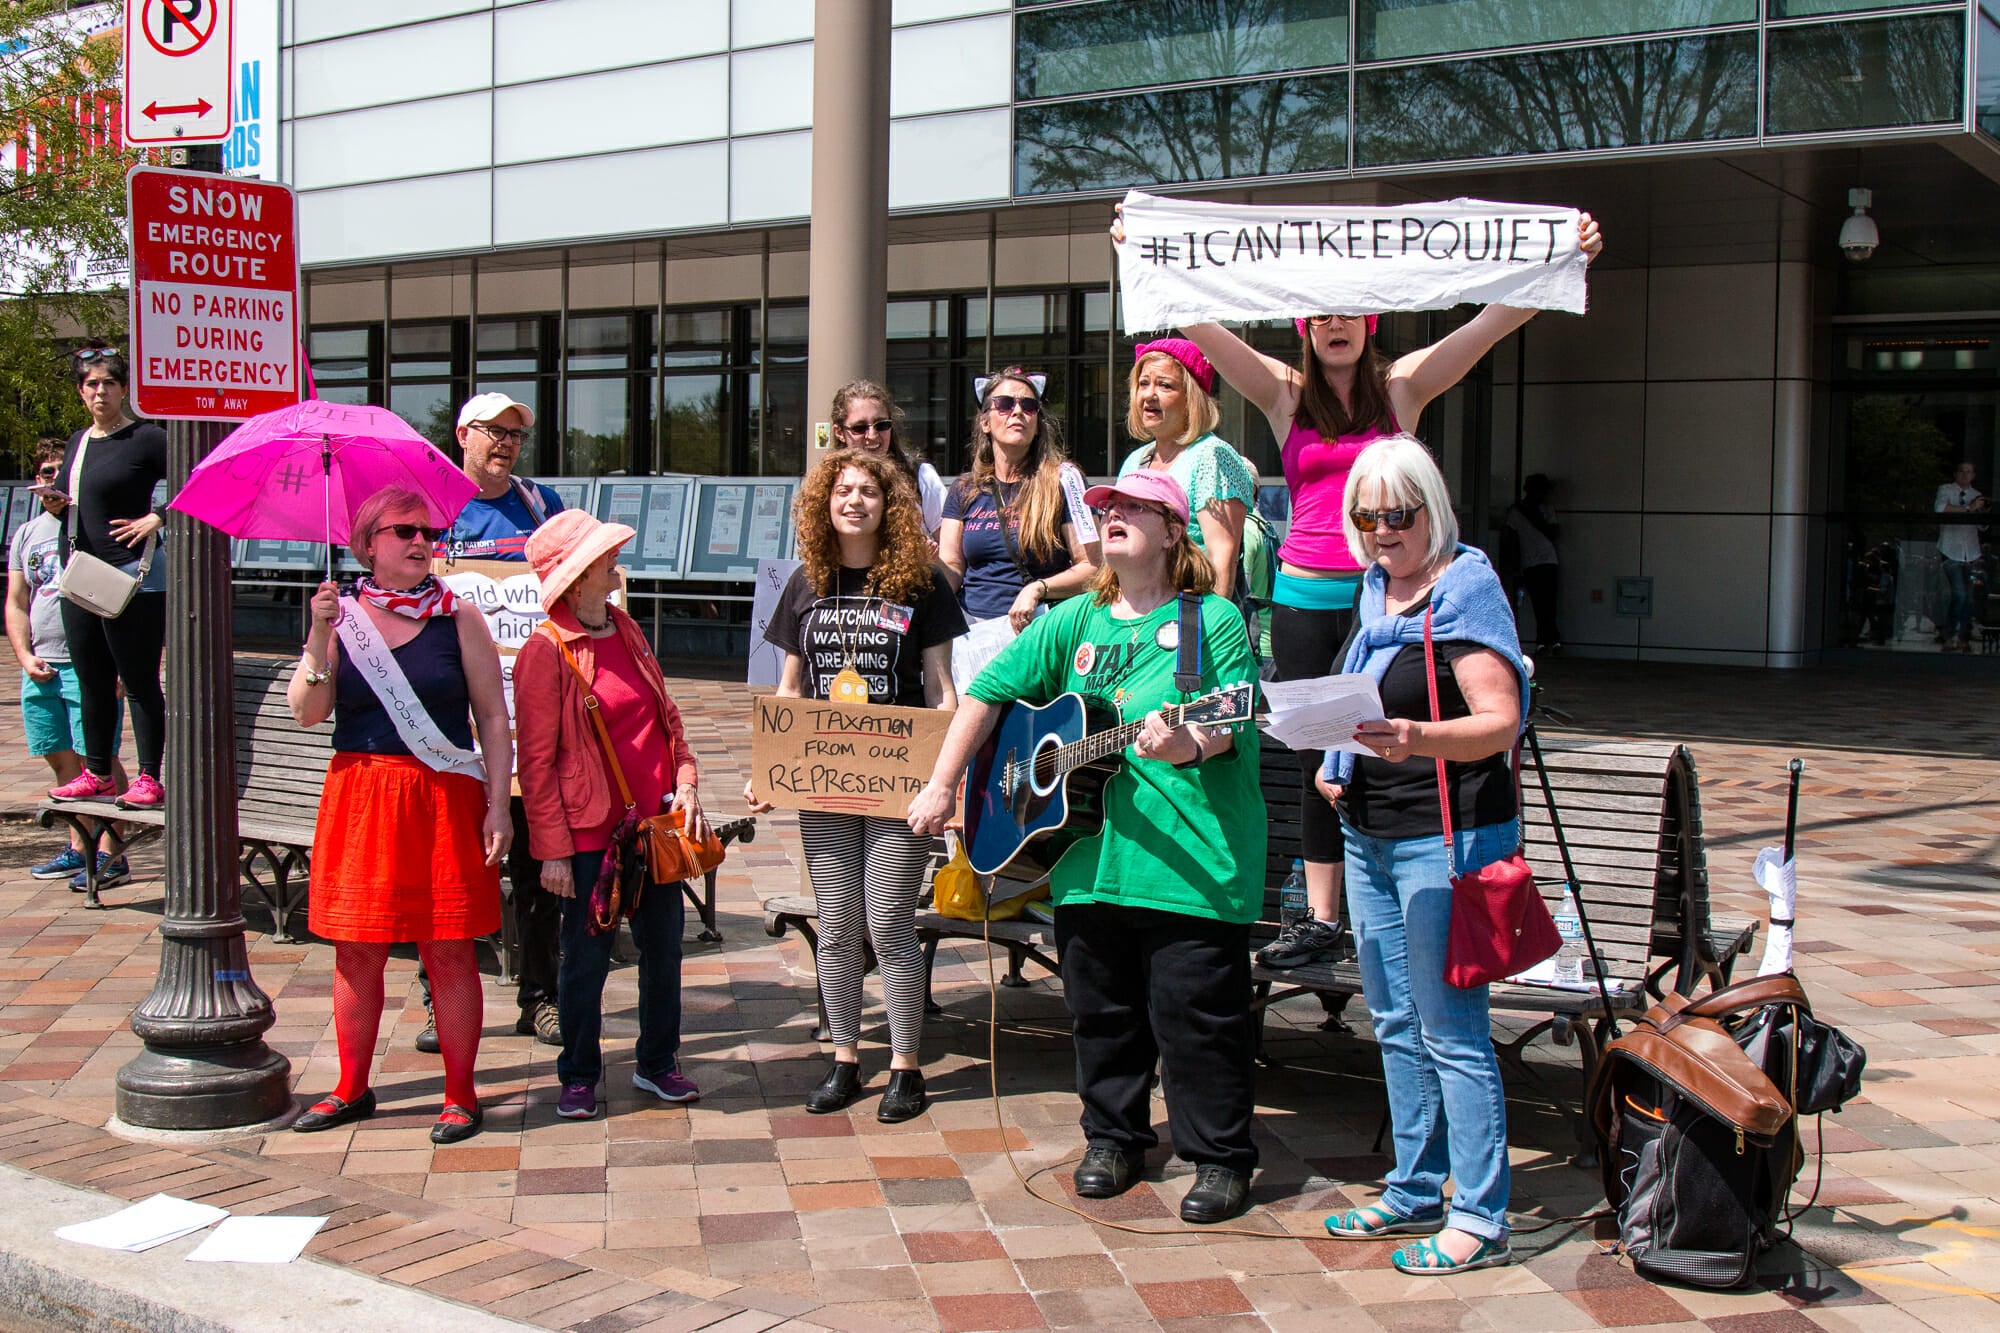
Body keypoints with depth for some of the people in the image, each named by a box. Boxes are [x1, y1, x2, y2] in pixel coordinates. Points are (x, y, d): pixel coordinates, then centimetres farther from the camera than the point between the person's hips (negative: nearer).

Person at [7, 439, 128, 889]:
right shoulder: (27, 535, 18)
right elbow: (16, 603, 18)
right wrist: (25, 657, 4)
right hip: (41, 668, 6)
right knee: (63, 762, 10)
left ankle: (111, 856, -6)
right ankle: (78, 849, 19)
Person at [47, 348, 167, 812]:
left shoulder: (145, 438, -7)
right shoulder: (77, 443, 16)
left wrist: (156, 518, -16)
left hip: (132, 575, -8)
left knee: (139, 681, -4)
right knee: (92, 682, 13)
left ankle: (149, 778, 0)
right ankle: (96, 774, 22)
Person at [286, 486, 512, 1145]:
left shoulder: (458, 617, 2)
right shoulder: (341, 616, 5)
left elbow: (493, 717, 2)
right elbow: (307, 713, -2)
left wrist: (497, 806, -5)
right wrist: (319, 639, -15)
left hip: (445, 799, -2)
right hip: (360, 796, 2)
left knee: (448, 949, 1)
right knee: (356, 949, 8)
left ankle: (460, 1094, 12)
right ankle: (353, 1088, 23)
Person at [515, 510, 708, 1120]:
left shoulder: (626, 631, 11)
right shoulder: (546, 651, -11)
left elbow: (666, 716, 18)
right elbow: (536, 760, -11)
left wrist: (686, 784, 4)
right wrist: (553, 848, -13)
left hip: (656, 822, 7)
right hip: (592, 834, -6)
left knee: (664, 945, 12)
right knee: (587, 958, 4)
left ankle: (657, 1063, 27)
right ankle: (579, 1077, 20)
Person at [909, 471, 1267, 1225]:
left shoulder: (1214, 621, -3)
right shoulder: (1075, 621, 12)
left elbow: (1231, 726, -11)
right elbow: (988, 693, 15)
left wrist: (1188, 747, -33)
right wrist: (942, 786, 10)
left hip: (1194, 864, -5)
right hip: (1088, 856, 5)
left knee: (1196, 1015, -2)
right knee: (1102, 1010, 15)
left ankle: (1221, 1157, 12)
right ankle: (1114, 1137, 32)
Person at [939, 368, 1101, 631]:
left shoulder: (1063, 479, 3)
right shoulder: (964, 490, 14)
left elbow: (1092, 568, -1)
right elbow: (952, 572, 8)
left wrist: (1038, 589, -17)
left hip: (1031, 626, -3)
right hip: (968, 624, 4)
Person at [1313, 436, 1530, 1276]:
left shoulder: (1465, 590, -12)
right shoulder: (1376, 589, 13)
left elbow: (1502, 721, -20)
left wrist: (1417, 739, -36)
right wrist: (1338, 761, 11)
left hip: (1446, 836, -9)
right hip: (1370, 831, 9)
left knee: (1450, 1031, -6)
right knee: (1395, 1022, 15)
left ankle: (1479, 1220, 2)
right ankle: (1415, 1193, 27)